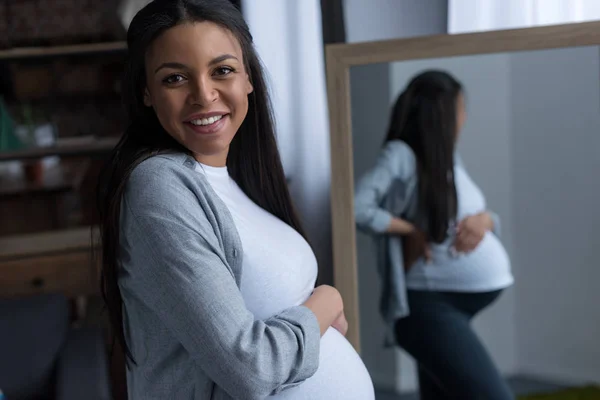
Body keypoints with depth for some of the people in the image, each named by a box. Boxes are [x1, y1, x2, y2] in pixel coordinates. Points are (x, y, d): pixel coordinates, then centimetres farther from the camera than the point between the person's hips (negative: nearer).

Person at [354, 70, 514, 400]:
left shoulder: (450, 159, 11)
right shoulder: (401, 155, -13)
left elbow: (491, 219, 17)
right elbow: (356, 208, -27)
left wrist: (483, 220, -6)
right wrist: (411, 231, -15)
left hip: (456, 306, 9)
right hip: (429, 306, -9)